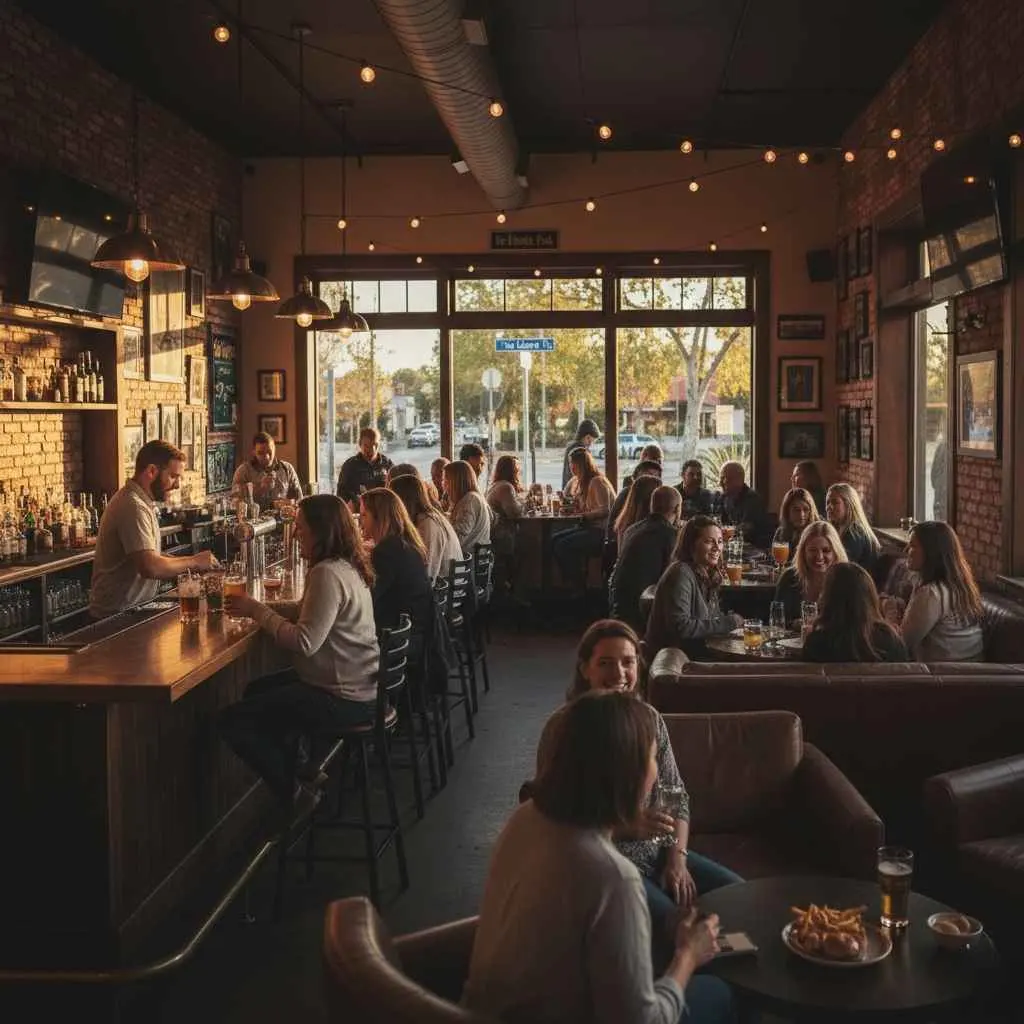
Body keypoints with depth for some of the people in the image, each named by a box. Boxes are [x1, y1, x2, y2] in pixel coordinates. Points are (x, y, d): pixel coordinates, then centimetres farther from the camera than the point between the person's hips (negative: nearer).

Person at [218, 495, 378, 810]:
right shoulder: (347, 567, 9)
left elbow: (305, 641, -27)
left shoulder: (328, 574, -23)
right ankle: (298, 776, 30)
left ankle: (293, 796, 6)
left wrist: (257, 611, -17)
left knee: (232, 721, -10)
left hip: (343, 698, -11)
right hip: (357, 685, 11)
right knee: (256, 692, 28)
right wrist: (261, 611, 2)